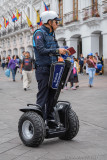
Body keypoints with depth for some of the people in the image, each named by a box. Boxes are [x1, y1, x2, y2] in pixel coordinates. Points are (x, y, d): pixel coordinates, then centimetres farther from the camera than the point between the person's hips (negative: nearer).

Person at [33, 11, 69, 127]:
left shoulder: (51, 34, 18)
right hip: (43, 70, -9)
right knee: (42, 96, -7)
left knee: (52, 94, 12)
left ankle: (50, 118, 21)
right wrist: (57, 50, -20)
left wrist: (62, 51, 4)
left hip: (52, 69, 9)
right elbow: (41, 50, -20)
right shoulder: (39, 33, -8)